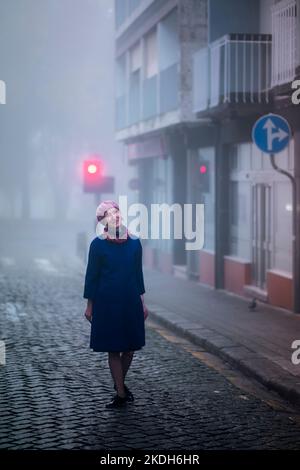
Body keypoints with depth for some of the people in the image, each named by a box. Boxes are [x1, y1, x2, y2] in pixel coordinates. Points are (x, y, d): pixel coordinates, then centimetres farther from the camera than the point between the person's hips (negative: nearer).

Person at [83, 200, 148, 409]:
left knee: (130, 347, 9)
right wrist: (90, 305, -1)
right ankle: (121, 394, 13)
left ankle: (120, 383, 34)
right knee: (113, 349, 3)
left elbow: (138, 273, 9)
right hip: (107, 303, -3)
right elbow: (92, 275, -2)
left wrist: (142, 303, 10)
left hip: (131, 301, 3)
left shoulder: (134, 242, 2)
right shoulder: (98, 244, -6)